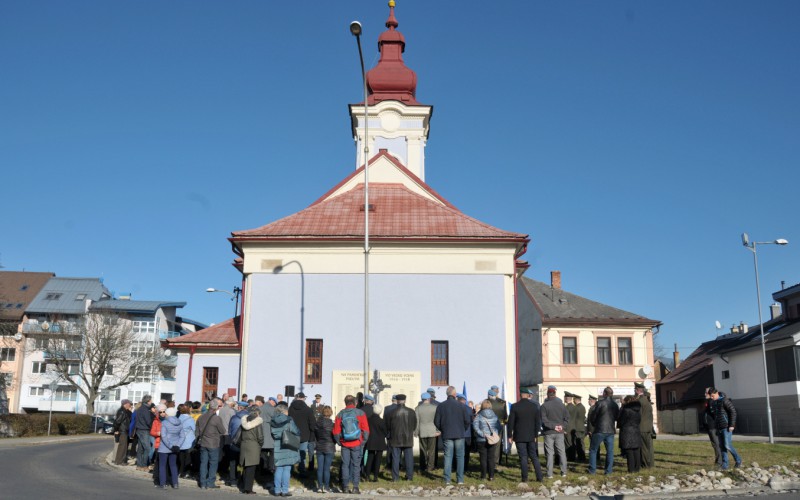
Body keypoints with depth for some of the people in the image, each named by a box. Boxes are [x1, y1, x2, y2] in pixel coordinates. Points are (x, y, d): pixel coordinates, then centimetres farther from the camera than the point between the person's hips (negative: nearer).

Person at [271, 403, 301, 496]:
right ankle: (284, 490, 4)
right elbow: (297, 432, -9)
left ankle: (277, 490, 15)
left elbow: (271, 434, 8)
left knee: (278, 469, 12)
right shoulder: (289, 421, -10)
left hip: (277, 449, 4)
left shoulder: (273, 422, 3)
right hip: (288, 449, -4)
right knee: (287, 469, 2)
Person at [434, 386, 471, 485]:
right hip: (459, 435, -1)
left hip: (447, 435, 1)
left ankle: (447, 479, 2)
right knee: (460, 457, 7)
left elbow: (436, 422, 1)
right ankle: (460, 479, 6)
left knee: (448, 456, 5)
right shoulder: (460, 405, -5)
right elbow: (467, 421, -2)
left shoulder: (441, 406, -2)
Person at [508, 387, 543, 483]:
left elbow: (511, 422, -7)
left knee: (523, 457, 3)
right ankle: (539, 477, 9)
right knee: (535, 457, 11)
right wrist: (536, 435, 5)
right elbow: (538, 421, -1)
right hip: (532, 436, 2)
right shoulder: (535, 405, -2)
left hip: (520, 436, -2)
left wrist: (510, 436, 0)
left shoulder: (514, 406, -8)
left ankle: (525, 478, 2)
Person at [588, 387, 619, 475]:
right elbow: (617, 417, 13)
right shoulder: (615, 405, 6)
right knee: (610, 451, 9)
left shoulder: (600, 403, -10)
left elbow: (593, 416, -6)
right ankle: (609, 470, 6)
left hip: (599, 430, -4)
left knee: (593, 450, 6)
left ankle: (592, 470, 4)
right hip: (610, 430, 4)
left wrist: (593, 425, 12)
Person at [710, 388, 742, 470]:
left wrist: (732, 425, -17)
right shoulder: (715, 403, 15)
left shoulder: (725, 400, -10)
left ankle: (738, 460, 9)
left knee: (727, 446, -11)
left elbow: (733, 412, -14)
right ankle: (725, 466, 6)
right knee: (722, 447, 4)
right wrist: (716, 428, 20)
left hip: (727, 427, -8)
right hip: (719, 428, 8)